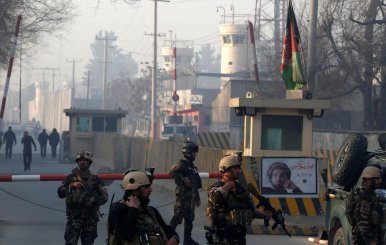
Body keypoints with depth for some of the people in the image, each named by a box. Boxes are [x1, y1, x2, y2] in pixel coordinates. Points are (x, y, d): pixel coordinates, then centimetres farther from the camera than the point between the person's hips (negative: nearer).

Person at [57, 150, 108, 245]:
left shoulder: (95, 179, 7)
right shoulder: (70, 178, 6)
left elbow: (104, 196, 4)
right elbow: (60, 193, -2)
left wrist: (93, 201, -13)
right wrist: (71, 186, -16)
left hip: (91, 217, 1)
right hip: (74, 216, -1)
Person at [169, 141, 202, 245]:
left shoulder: (191, 165, 18)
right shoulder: (182, 164, -9)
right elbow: (172, 171, -28)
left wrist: (197, 197, 23)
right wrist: (183, 179, -23)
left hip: (191, 196, 9)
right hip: (183, 195, -9)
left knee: (189, 219, 11)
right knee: (178, 217, -9)